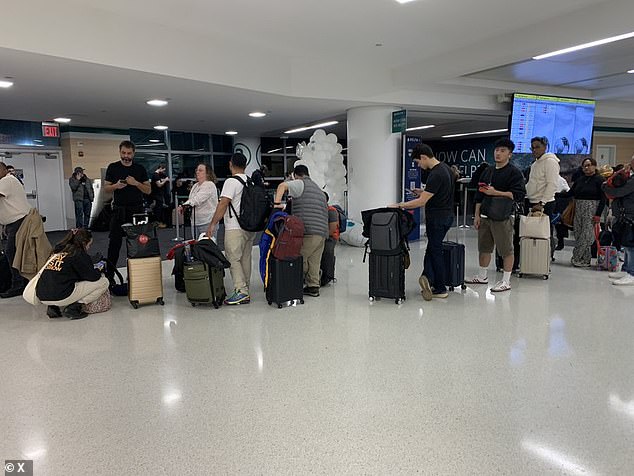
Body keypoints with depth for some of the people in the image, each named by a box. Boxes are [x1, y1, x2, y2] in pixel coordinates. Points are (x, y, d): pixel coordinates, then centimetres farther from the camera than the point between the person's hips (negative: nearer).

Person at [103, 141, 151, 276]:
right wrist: (116, 186, -15)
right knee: (114, 242, -1)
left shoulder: (140, 169, 7)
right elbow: (106, 188, 6)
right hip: (119, 210, -1)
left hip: (137, 210, 1)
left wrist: (136, 183, -13)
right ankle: (109, 275, 4)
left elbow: (148, 190, 4)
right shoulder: (113, 168, 6)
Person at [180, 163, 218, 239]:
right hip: (195, 222, 8)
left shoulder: (210, 185, -9)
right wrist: (182, 206, -4)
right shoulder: (195, 186, 18)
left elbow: (197, 199, -18)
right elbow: (190, 200, 16)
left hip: (207, 222, -8)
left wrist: (184, 205, -20)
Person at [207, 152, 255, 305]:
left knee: (233, 259, -4)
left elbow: (223, 204, -16)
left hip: (235, 228, -8)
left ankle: (241, 291, -8)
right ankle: (245, 291, 15)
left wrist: (213, 224, -12)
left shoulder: (231, 182, -10)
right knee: (245, 259, 11)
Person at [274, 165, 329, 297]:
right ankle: (313, 287, 15)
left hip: (308, 231, -9)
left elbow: (282, 185, -17)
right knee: (314, 261, 12)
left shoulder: (300, 184, 3)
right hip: (322, 231, 9)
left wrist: (277, 203, -16)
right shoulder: (318, 189, 29)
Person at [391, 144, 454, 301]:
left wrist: (399, 205, -16)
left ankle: (440, 289, 10)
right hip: (446, 215, 10)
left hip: (437, 218, -10)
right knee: (432, 248, 12)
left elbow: (422, 201, -24)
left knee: (435, 251, 1)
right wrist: (423, 192, 13)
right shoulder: (444, 168, 9)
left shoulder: (436, 174, -23)